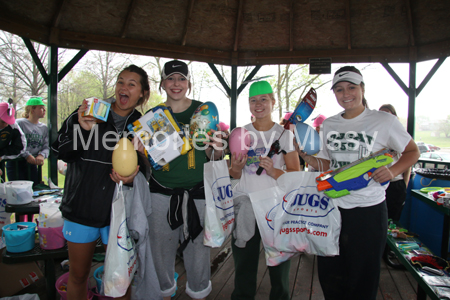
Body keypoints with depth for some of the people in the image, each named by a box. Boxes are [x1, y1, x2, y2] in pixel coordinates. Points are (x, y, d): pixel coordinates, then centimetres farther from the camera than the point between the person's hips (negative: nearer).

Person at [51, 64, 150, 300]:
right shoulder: (86, 113, -1)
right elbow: (60, 152, -6)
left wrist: (132, 176, -15)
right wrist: (81, 129, -22)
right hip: (81, 205, 0)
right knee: (78, 274, 15)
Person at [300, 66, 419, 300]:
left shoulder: (384, 121, -5)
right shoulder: (329, 125, 7)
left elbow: (412, 152, 4)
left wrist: (392, 171, -14)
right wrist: (305, 156, -7)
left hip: (368, 210, -3)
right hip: (333, 205, 4)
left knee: (363, 276, 12)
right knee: (329, 274, 15)